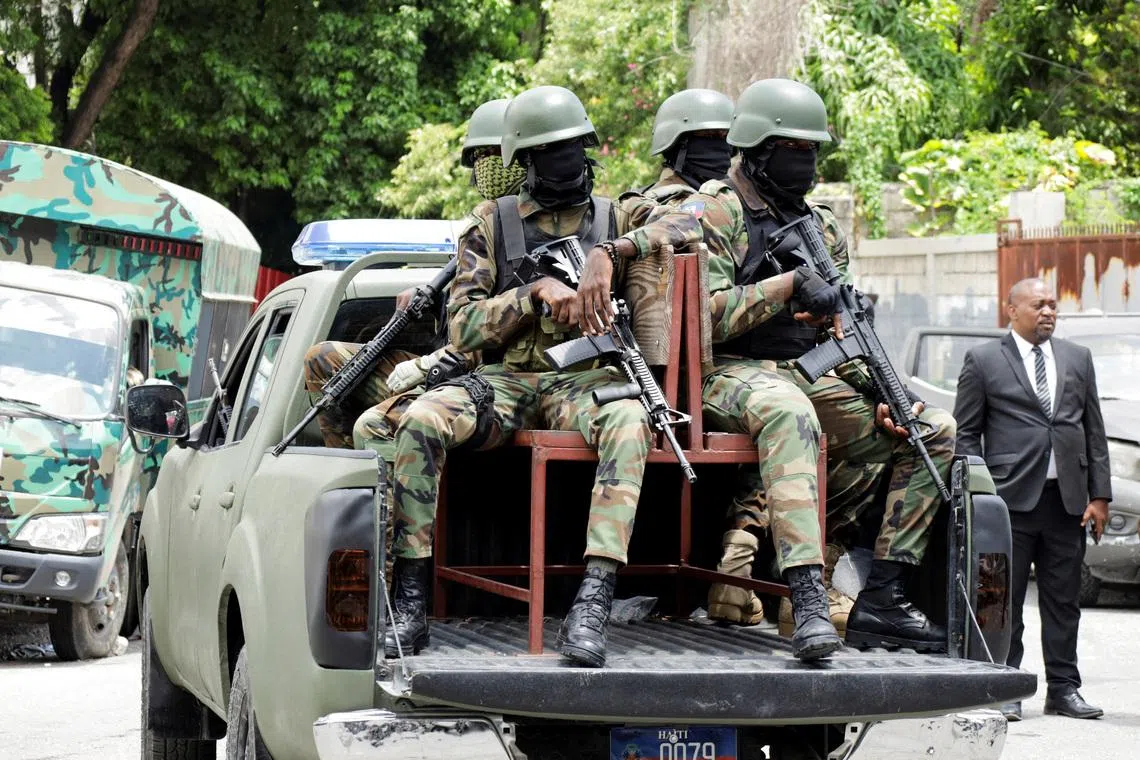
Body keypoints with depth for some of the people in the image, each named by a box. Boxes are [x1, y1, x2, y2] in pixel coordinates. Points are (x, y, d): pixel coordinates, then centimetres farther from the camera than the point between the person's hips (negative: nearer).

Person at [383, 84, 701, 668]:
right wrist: (536, 293, -12)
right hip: (506, 379, 1)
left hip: (586, 379, -1)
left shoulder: (618, 216, 14)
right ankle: (408, 607, -27)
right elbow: (463, 328, 3)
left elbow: (689, 226, -6)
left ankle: (591, 609, -46)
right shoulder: (494, 227, 12)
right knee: (420, 419, -31)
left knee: (629, 422, -38)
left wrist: (608, 253, -17)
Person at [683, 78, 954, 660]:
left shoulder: (820, 226, 18)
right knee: (790, 411, -42)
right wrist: (789, 285, -21)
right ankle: (808, 602, -52)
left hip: (811, 377, 8)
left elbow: (841, 326, 17)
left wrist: (881, 393, 0)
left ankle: (881, 600, -9)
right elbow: (701, 314, -16)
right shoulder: (712, 212, -3)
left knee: (936, 432, -5)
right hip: (733, 376, -8)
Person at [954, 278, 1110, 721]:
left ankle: (1063, 689, 14)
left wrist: (1099, 495, 5)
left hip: (1067, 498, 4)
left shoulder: (1078, 359, 14)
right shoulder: (983, 361, 3)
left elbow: (1094, 431, 13)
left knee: (1064, 600, 7)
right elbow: (966, 434, 3)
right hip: (1011, 498, -3)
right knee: (1005, 600, 0)